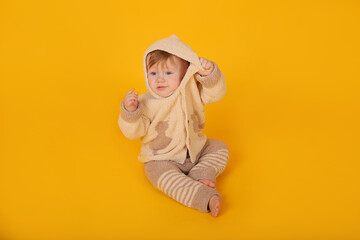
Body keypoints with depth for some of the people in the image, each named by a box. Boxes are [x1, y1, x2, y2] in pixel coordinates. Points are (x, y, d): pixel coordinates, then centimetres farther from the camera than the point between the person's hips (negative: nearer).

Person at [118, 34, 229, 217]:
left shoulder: (191, 92, -7)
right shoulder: (145, 103, -18)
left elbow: (216, 93, -12)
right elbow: (133, 132, -18)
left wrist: (210, 73, -29)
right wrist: (130, 111, -37)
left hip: (195, 149, 5)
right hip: (162, 159, -4)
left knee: (219, 147, 3)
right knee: (162, 175, -33)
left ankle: (201, 175, -11)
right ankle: (206, 197, -33)